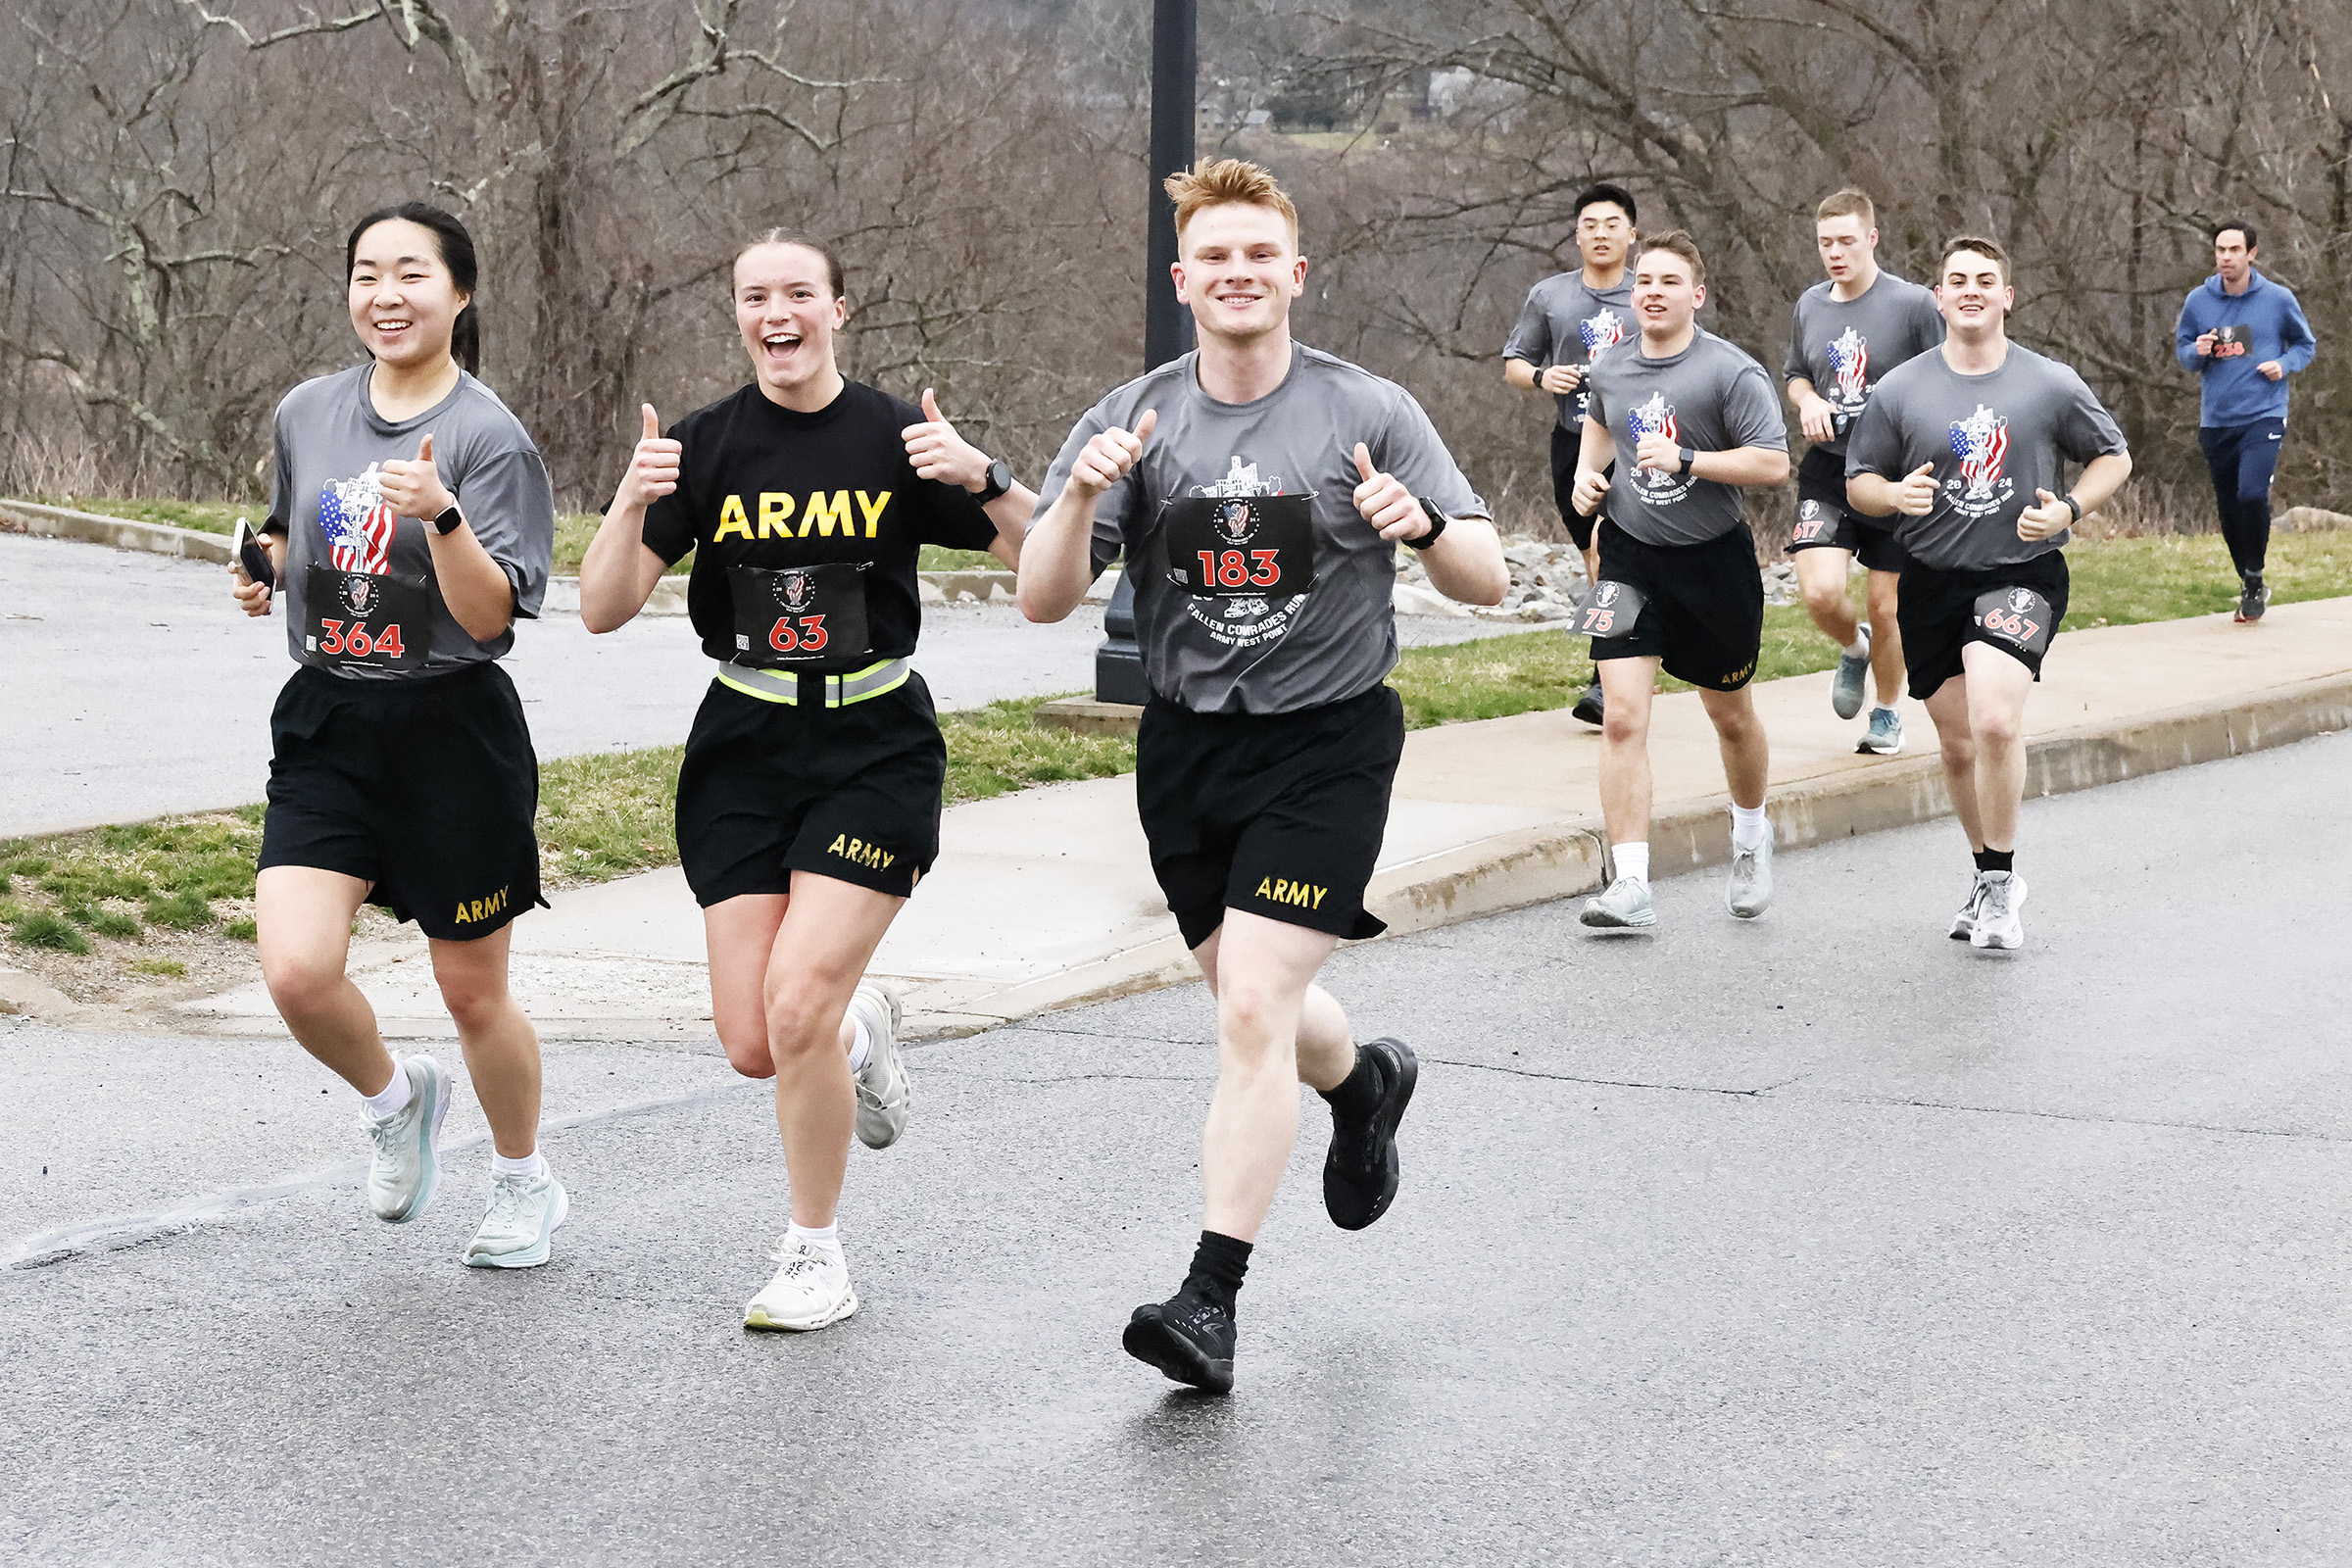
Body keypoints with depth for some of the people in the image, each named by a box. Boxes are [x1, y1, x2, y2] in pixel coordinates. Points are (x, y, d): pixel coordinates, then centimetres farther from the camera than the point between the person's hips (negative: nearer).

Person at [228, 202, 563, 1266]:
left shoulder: (489, 437, -11)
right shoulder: (306, 415, 5)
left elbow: (488, 613, -18)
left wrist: (440, 515, -34)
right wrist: (266, 569, 5)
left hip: (453, 732, -4)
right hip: (326, 729, 4)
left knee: (473, 994, 8)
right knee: (297, 971, -14)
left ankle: (527, 1182, 34)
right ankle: (395, 1100, 18)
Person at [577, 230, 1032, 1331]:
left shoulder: (895, 440, -3)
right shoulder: (705, 446, 1)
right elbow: (602, 611, -5)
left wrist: (983, 477, -21)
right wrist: (633, 502, -21)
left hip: (874, 751, -2)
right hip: (743, 753, 3)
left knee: (798, 1003, -16)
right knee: (751, 1046, -1)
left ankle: (816, 1259, 4)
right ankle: (861, 1031, 37)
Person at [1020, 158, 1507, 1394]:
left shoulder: (1368, 412, -7)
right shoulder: (1132, 422, -1)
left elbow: (1488, 582, -6)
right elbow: (1044, 600, -8)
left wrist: (1426, 526, -27)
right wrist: (1081, 497, -26)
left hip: (1326, 745, -4)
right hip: (1185, 745, 4)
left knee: (1253, 1012, -15)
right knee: (1249, 1004, 19)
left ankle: (1211, 1296, -12)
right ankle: (1363, 1082, 54)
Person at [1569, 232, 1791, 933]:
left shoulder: (1731, 371, -12)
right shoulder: (1610, 372, 3)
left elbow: (1773, 462, -18)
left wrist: (1684, 460, -24)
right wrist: (1586, 473, 8)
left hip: (1714, 559, -2)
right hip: (1630, 558, 2)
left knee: (1731, 716, 15)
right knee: (1623, 718, -13)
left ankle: (1750, 836, 45)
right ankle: (1631, 886, -13)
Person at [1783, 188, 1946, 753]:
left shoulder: (1913, 303, -9)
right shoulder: (1809, 306, 6)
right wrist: (1807, 401, -1)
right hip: (1826, 471, 3)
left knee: (1885, 605, 4)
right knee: (1820, 592, -15)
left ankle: (1887, 713, 28)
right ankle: (1854, 649, 21)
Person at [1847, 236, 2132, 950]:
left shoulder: (2052, 385, -1)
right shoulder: (1900, 390, 1)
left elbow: (2114, 457, 11)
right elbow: (1858, 482, 8)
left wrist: (2070, 508, -8)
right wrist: (1897, 495, -14)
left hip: (2022, 574, -3)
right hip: (1932, 582, 3)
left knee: (1996, 721, -23)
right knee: (1958, 745, 11)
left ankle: (2000, 882, -7)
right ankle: (1990, 877, 33)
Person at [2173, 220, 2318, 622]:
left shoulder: (2278, 299, -2)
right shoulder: (2198, 300, 3)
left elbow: (2305, 344, 11)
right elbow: (2181, 346, 15)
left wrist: (2284, 364, -9)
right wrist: (2197, 352, -8)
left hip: (2263, 416, -3)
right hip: (2216, 420, 3)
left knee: (2252, 494, -21)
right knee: (2229, 507, 8)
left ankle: (2255, 581, -4)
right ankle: (2250, 586, 26)